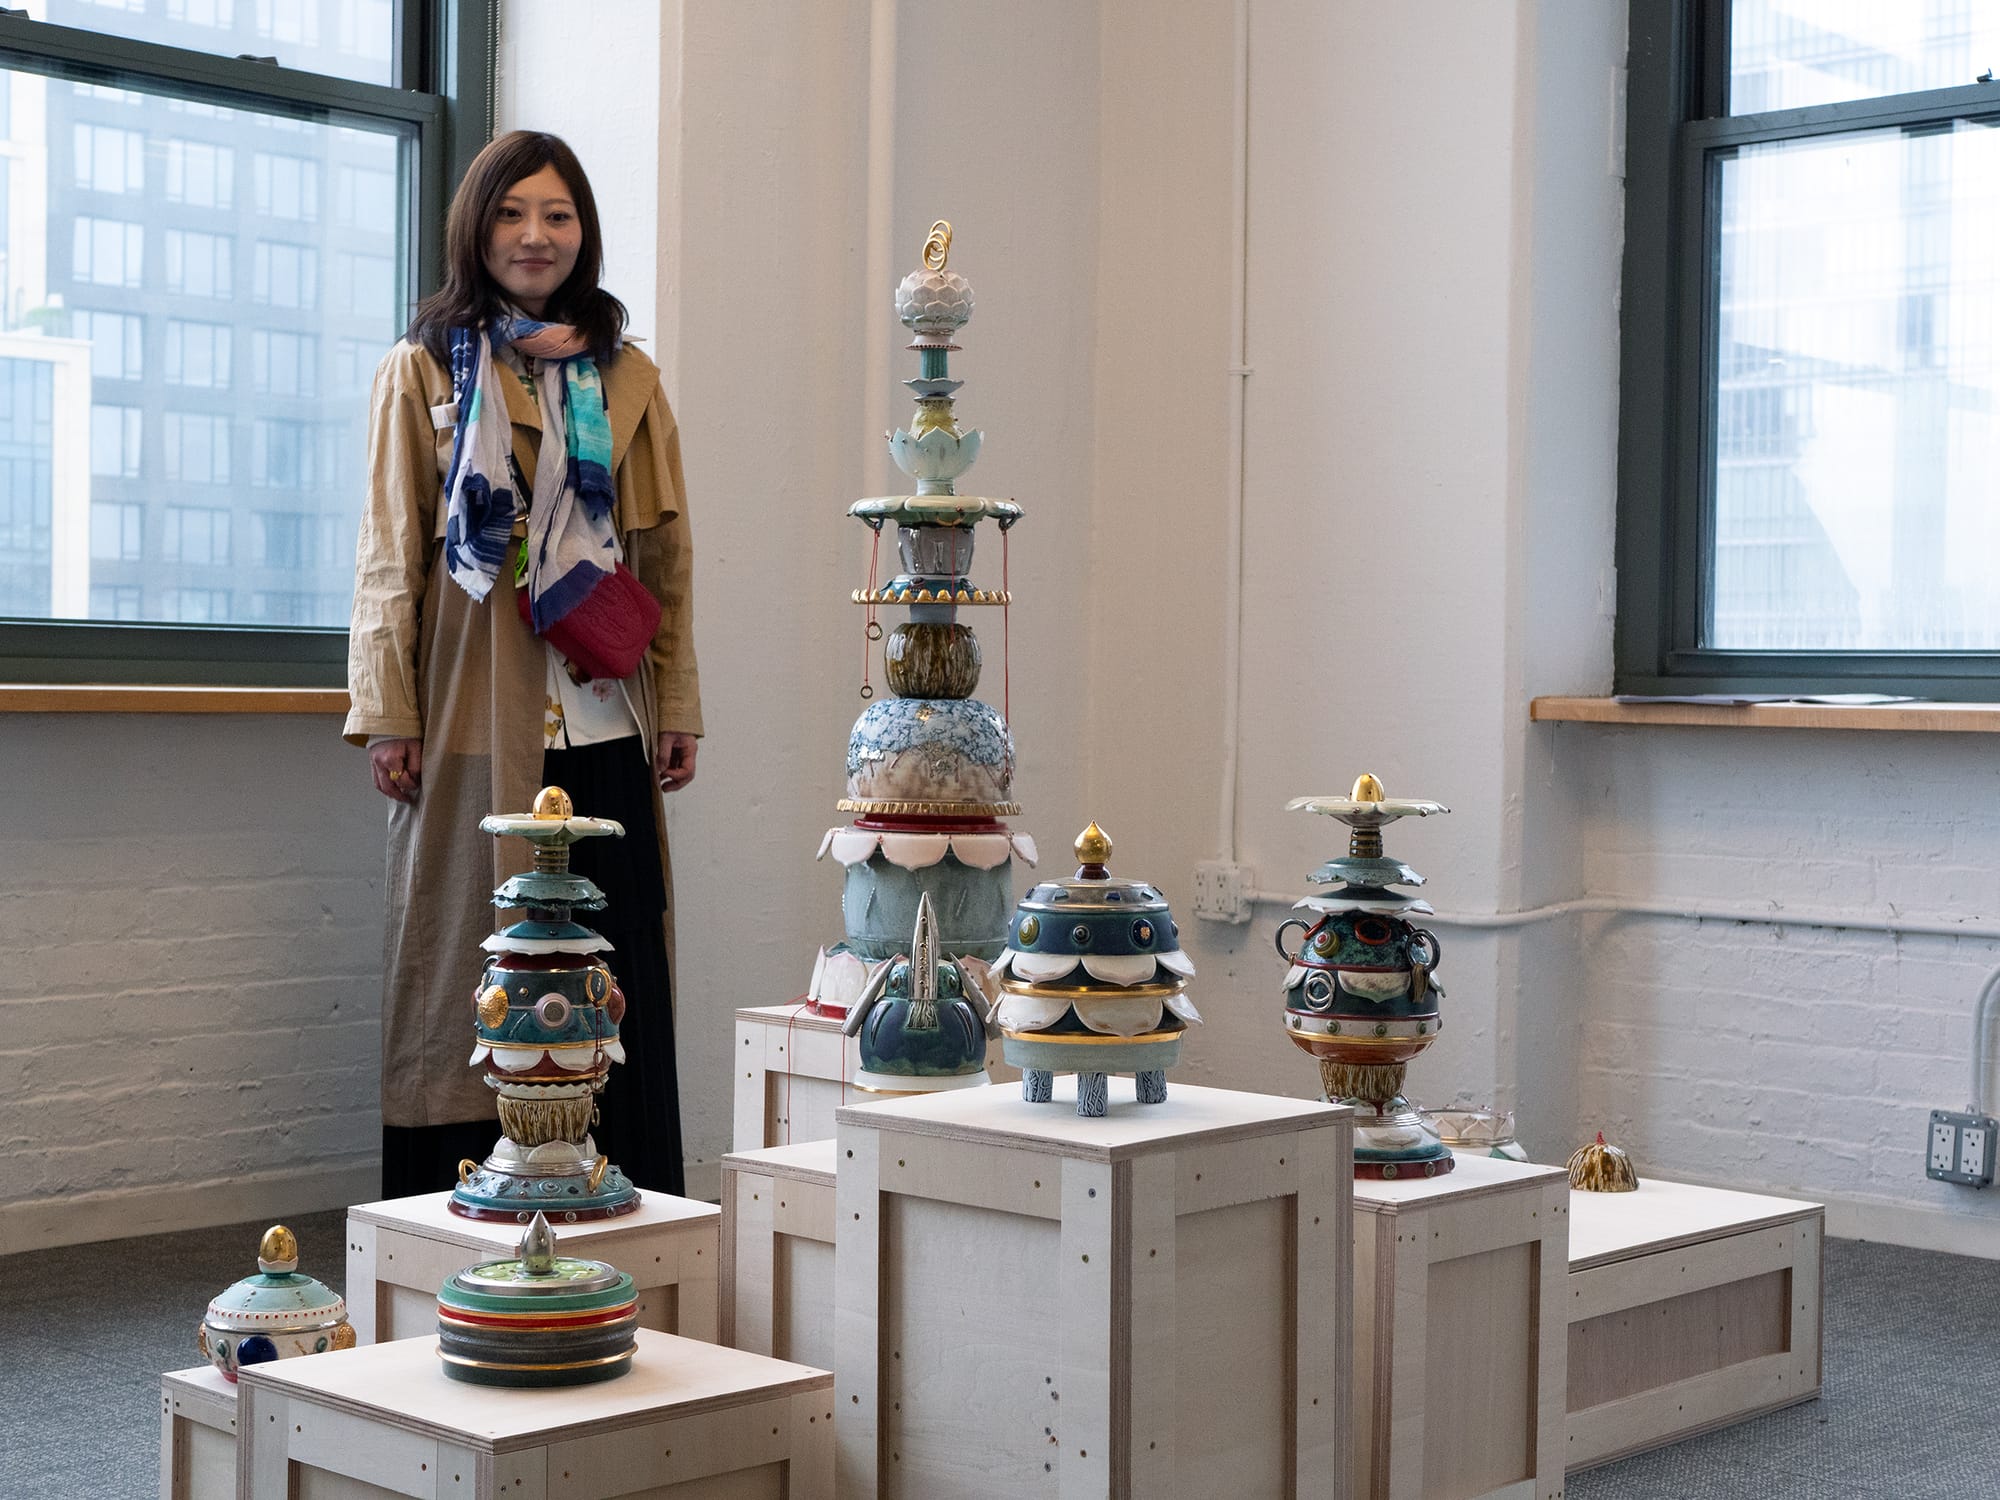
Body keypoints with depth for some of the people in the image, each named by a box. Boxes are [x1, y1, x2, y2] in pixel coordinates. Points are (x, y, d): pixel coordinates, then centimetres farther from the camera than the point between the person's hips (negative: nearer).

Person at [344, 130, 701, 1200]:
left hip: (600, 720, 2)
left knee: (612, 977, 1)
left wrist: (678, 705, 7)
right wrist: (387, 712, -5)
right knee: (467, 975, 0)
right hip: (471, 719, -2)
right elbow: (390, 556, 3)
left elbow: (665, 556, 13)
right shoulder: (422, 371, 7)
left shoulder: (627, 380, 13)